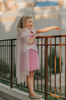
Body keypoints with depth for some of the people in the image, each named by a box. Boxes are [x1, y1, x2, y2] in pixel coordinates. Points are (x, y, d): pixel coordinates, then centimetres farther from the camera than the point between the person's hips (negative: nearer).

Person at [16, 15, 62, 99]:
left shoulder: (32, 30, 15)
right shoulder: (23, 31, -8)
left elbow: (42, 30, 7)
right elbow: (29, 42, -19)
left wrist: (53, 27, 0)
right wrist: (34, 36, -5)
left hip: (33, 53, 8)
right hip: (27, 53, -8)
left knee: (31, 74, 8)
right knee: (29, 74, -5)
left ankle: (31, 93, 13)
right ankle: (32, 93, -2)